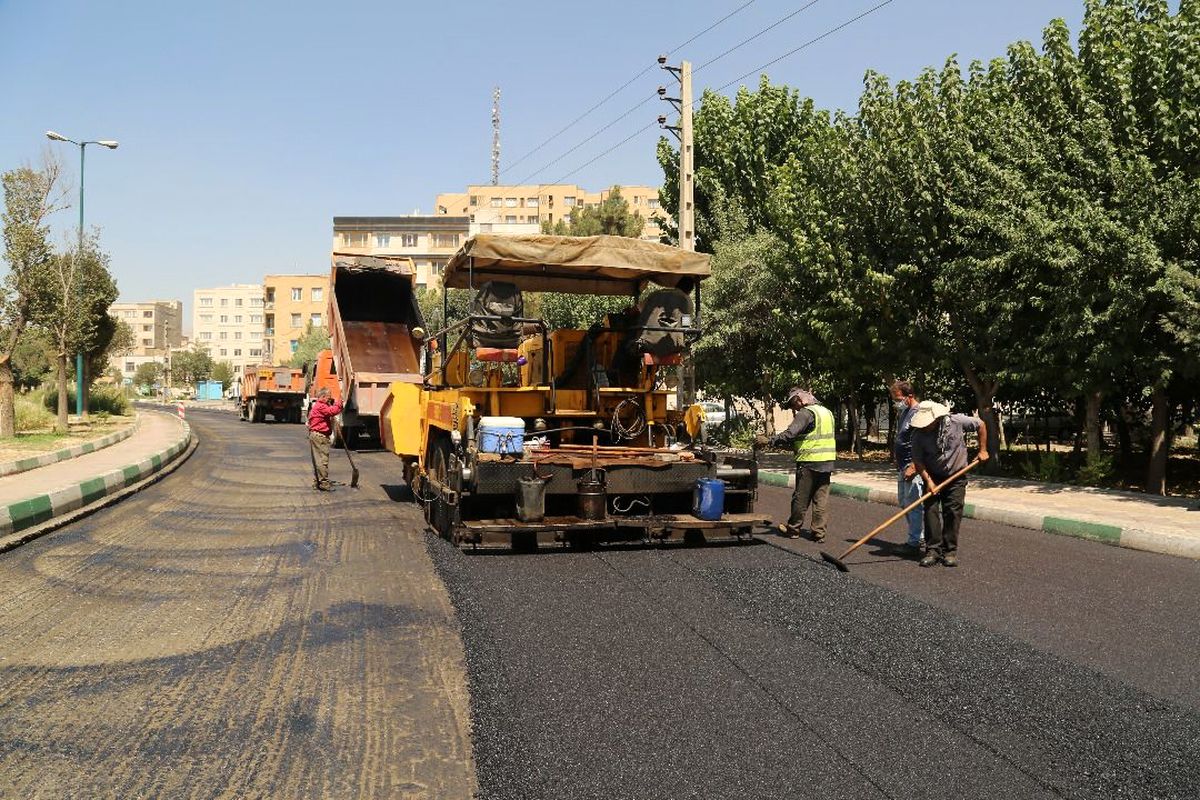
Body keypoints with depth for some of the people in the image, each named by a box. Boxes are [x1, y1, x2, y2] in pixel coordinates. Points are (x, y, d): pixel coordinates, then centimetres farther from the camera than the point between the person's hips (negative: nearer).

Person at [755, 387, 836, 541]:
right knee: (821, 498, 8)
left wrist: (768, 441, -20)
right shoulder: (827, 412, 16)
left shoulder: (806, 413, -12)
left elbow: (790, 434, -22)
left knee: (801, 498, 4)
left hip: (809, 462, -8)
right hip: (827, 463, 8)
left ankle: (793, 529, 15)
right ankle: (819, 532, 9)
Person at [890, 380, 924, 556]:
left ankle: (914, 543, -4)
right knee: (904, 503, 14)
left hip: (914, 468, -10)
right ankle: (918, 537, 23)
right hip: (902, 468, 10)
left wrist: (913, 467, -23)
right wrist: (896, 459, 20)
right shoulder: (902, 413, 16)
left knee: (912, 504, -8)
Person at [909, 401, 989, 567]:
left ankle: (950, 551, 4)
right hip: (933, 477, 1)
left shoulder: (957, 421, -19)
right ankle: (933, 550, -3)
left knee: (953, 512, -4)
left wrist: (982, 450, 2)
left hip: (956, 476, -1)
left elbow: (981, 425, -1)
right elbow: (918, 460, -11)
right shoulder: (918, 435, -16)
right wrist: (928, 481, -22)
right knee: (930, 510, -8)